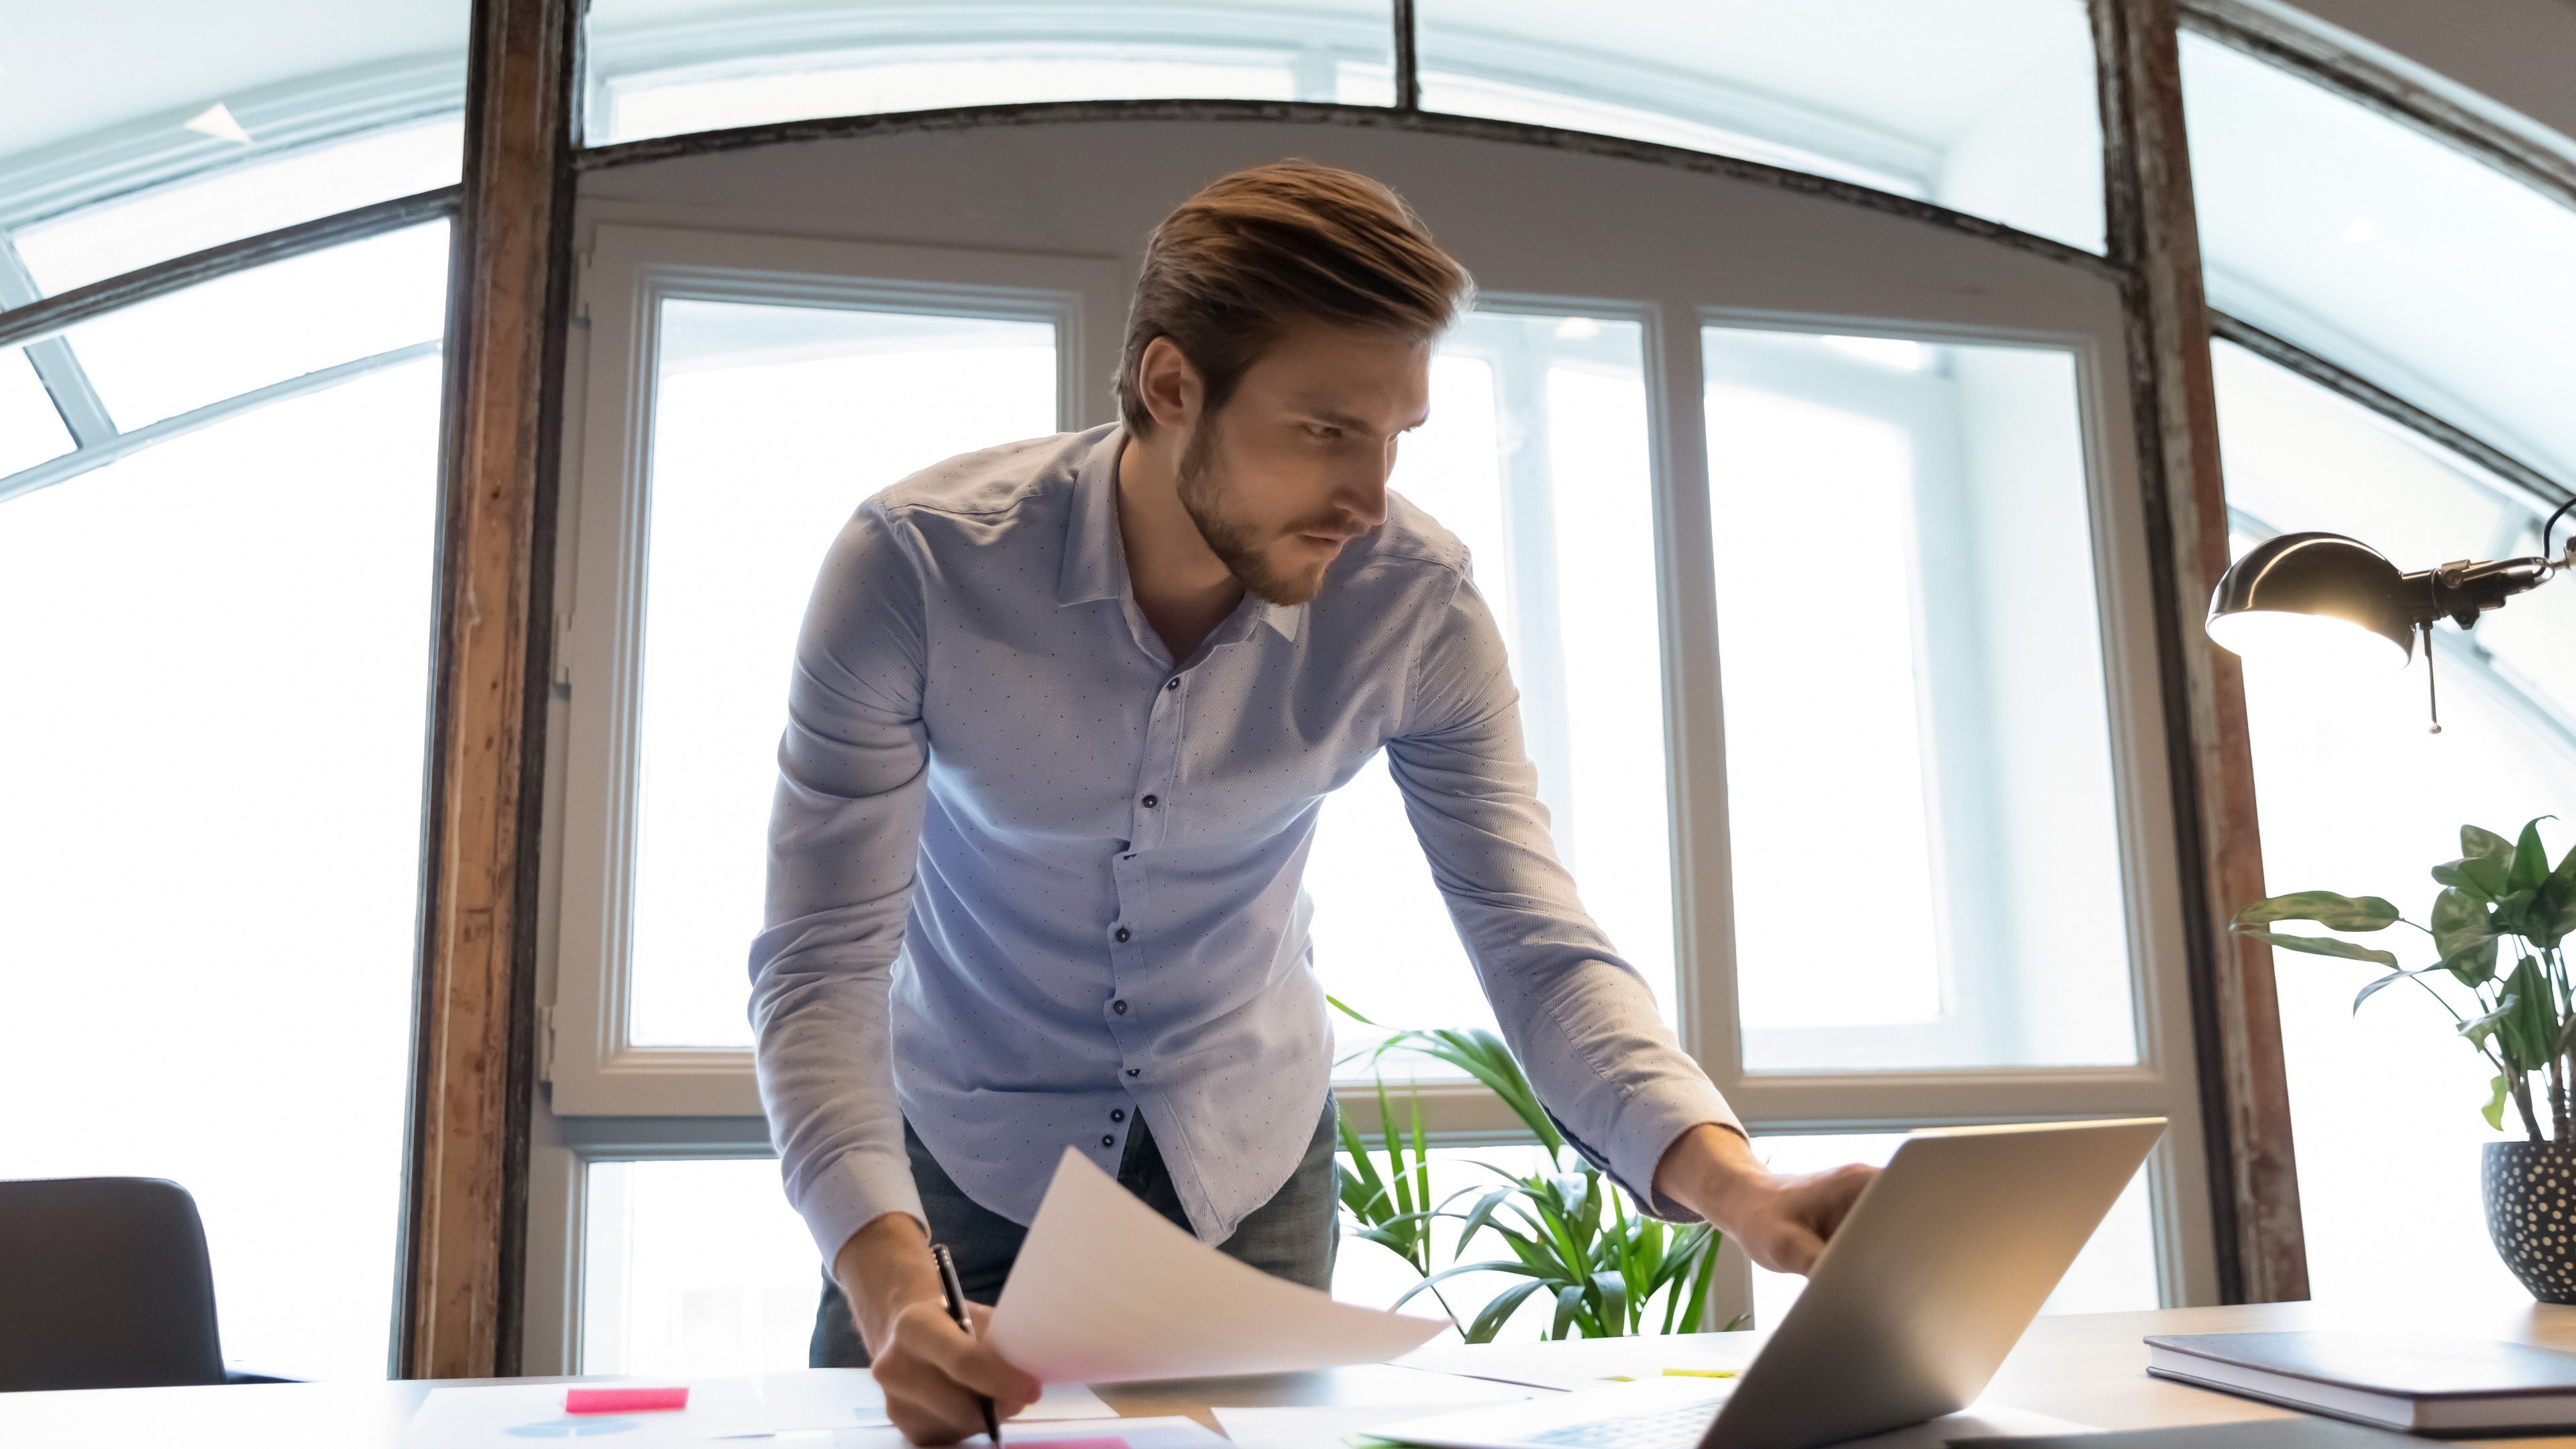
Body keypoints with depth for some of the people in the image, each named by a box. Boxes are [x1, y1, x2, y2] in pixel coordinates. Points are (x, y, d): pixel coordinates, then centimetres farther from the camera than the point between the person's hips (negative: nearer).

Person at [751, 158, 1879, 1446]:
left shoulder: (1416, 605, -20)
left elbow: (1535, 940, -22)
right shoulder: (916, 566, -27)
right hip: (962, 1146, -1)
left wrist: (1730, 1180, -39)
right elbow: (821, 964, -27)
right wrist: (887, 1281, -43)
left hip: (1246, 1159, 2)